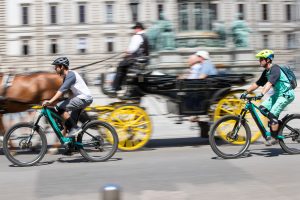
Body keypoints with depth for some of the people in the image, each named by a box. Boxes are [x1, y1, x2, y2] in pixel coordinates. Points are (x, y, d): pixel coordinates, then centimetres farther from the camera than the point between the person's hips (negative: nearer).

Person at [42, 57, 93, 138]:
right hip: (80, 98, 11)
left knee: (59, 107, -19)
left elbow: (62, 90, -28)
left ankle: (75, 128, -14)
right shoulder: (66, 76, 14)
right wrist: (50, 101, 9)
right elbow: (62, 91, 16)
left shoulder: (71, 75, -16)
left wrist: (50, 101, -35)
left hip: (84, 98, -11)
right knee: (69, 123, 11)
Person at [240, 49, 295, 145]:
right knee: (262, 108, -4)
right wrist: (246, 92, 3)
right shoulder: (266, 72, 7)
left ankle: (274, 137, -7)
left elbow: (269, 83, -35)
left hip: (286, 94, -9)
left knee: (272, 114, -17)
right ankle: (275, 123, 11)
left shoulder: (275, 69, -21)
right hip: (277, 93, 9)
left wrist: (261, 94, -47)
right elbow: (257, 84, 10)